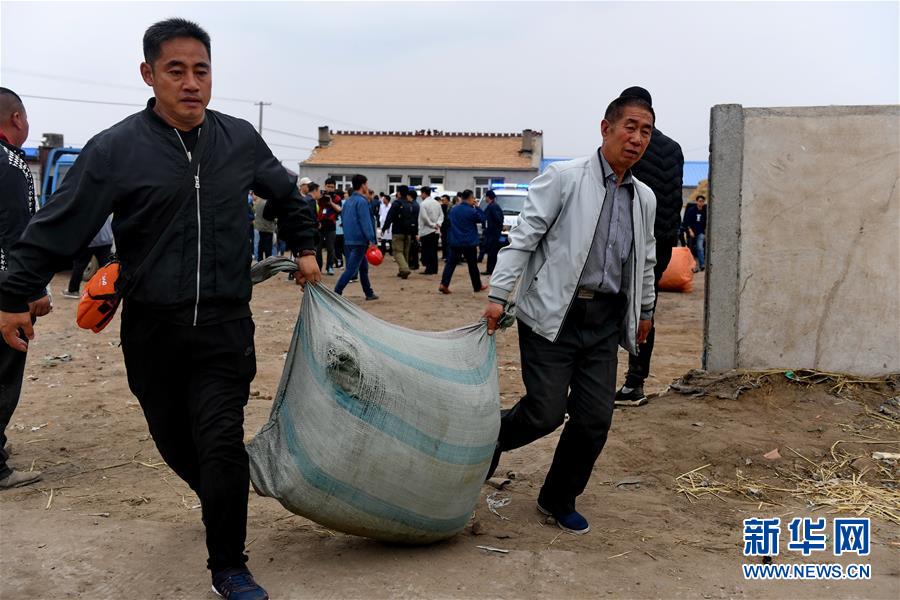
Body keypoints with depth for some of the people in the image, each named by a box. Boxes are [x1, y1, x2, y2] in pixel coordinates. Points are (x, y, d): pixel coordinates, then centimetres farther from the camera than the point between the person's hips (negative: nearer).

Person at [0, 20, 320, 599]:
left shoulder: (240, 139, 2)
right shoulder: (116, 148, -6)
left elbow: (287, 195, 21)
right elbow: (57, 227, -3)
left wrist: (305, 248, 20)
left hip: (226, 327, 0)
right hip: (152, 331, 0)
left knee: (222, 442, -10)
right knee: (174, 442, 13)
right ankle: (223, 501, 44)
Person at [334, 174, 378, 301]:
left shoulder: (347, 201, 14)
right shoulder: (362, 201, -12)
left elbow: (343, 218, 19)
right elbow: (366, 222, -18)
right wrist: (372, 240, -19)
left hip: (348, 240, 9)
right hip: (359, 240, -9)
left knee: (363, 267, 18)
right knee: (352, 269, -9)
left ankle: (369, 293, 23)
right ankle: (336, 293, -15)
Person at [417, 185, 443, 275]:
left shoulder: (423, 204, -11)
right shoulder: (437, 203, 10)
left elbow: (424, 217, -18)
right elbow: (441, 215, 10)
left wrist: (433, 225, -10)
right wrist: (438, 223, -2)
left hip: (426, 231, -7)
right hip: (436, 231, 7)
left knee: (426, 251, -1)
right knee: (434, 251, 11)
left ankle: (429, 269, -3)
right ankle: (434, 269, 13)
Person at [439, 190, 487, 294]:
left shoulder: (453, 210, 5)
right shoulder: (472, 211, -14)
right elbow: (482, 219, -2)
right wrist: (477, 207, 0)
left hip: (455, 242, 4)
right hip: (469, 243, -4)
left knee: (451, 263, 2)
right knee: (472, 265, 9)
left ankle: (444, 284, -12)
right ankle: (477, 286, 21)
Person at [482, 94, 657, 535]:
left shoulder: (645, 199, 12)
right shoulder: (563, 177, -6)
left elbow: (646, 260, 25)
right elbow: (523, 237, -9)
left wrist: (645, 310, 32)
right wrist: (498, 294, -15)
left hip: (605, 322, 5)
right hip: (554, 315, -5)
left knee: (594, 421, 3)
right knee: (546, 412, -6)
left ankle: (559, 500, 24)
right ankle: (494, 437, 27)